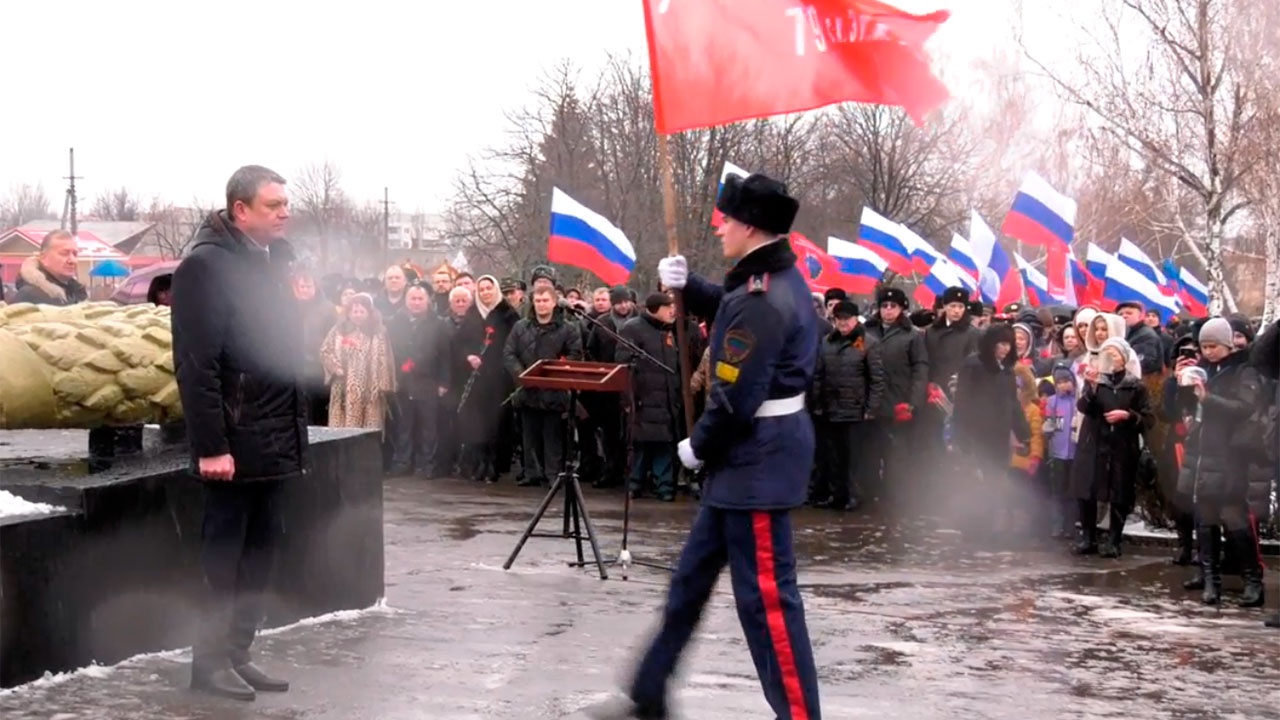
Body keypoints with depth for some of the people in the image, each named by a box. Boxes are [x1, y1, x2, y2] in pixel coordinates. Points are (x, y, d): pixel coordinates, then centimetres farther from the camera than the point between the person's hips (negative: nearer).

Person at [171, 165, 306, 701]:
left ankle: (237, 654, 20)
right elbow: (197, 364, -17)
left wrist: (297, 429, 13)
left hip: (273, 437, 8)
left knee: (260, 551, 11)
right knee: (224, 551, 0)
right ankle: (210, 660, 10)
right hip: (234, 440, -8)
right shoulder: (206, 264, -12)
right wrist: (210, 445, -21)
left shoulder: (271, 259, 14)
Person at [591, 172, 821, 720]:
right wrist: (687, 286, 11)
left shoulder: (762, 300, -24)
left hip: (758, 458, -11)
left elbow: (736, 399, -24)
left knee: (765, 596, -3)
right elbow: (730, 313, 29)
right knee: (692, 575, 18)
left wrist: (698, 446, -8)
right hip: (756, 452, 11)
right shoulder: (777, 279, 8)